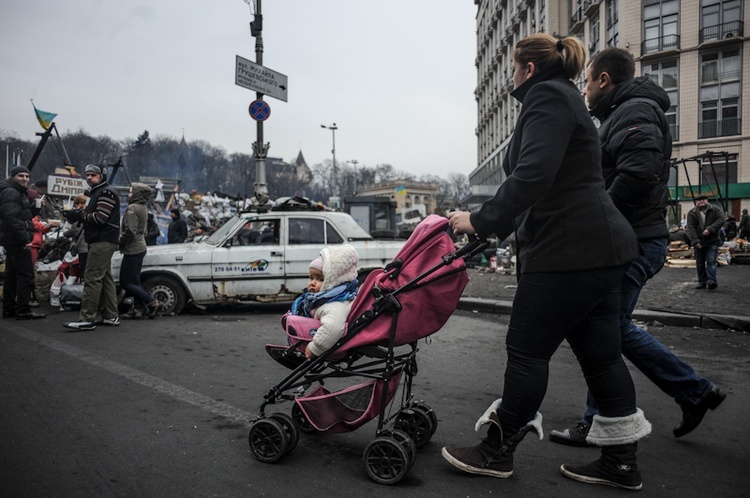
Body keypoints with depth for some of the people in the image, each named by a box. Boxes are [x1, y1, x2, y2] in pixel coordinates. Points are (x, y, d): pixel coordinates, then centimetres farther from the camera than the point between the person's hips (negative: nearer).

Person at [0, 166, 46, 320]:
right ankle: (23, 310, -8)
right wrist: (24, 239, -24)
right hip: (17, 240, -11)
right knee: (26, 274, -10)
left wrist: (26, 236, 16)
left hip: (13, 241, 11)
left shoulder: (18, 192, 21)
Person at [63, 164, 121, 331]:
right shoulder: (96, 193, 24)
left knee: (92, 278, -13)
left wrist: (79, 215, -9)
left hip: (103, 242, -11)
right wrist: (76, 216, 5)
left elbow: (100, 217, -18)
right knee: (105, 279, 10)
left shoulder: (106, 193, -9)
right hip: (102, 242, 11)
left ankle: (87, 319, -14)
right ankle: (111, 317, 14)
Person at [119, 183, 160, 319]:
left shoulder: (132, 208, -17)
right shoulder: (143, 208, 13)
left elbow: (130, 232, -24)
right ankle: (136, 308, 14)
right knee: (135, 281, 13)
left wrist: (120, 242, -8)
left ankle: (151, 302, -7)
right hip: (140, 248, 10)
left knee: (125, 283, -4)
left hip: (132, 250, -10)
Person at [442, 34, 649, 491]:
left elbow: (532, 175, -23)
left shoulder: (547, 97, -7)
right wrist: (495, 224, 28)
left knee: (528, 350, -1)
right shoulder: (565, 99, 24)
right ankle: (621, 462, 21)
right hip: (599, 248, 10)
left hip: (570, 250, -10)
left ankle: (497, 452, 13)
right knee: (600, 352, 12)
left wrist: (483, 221, -17)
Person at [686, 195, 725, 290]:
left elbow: (721, 220, -9)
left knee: (711, 261, -11)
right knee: (700, 264, 8)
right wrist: (695, 241, -16)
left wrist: (710, 229, -22)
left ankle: (711, 281, -16)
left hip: (712, 242, -2)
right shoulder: (692, 213, 2)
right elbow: (690, 228, -6)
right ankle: (702, 282, 16)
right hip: (698, 243, 2)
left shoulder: (715, 209, 4)